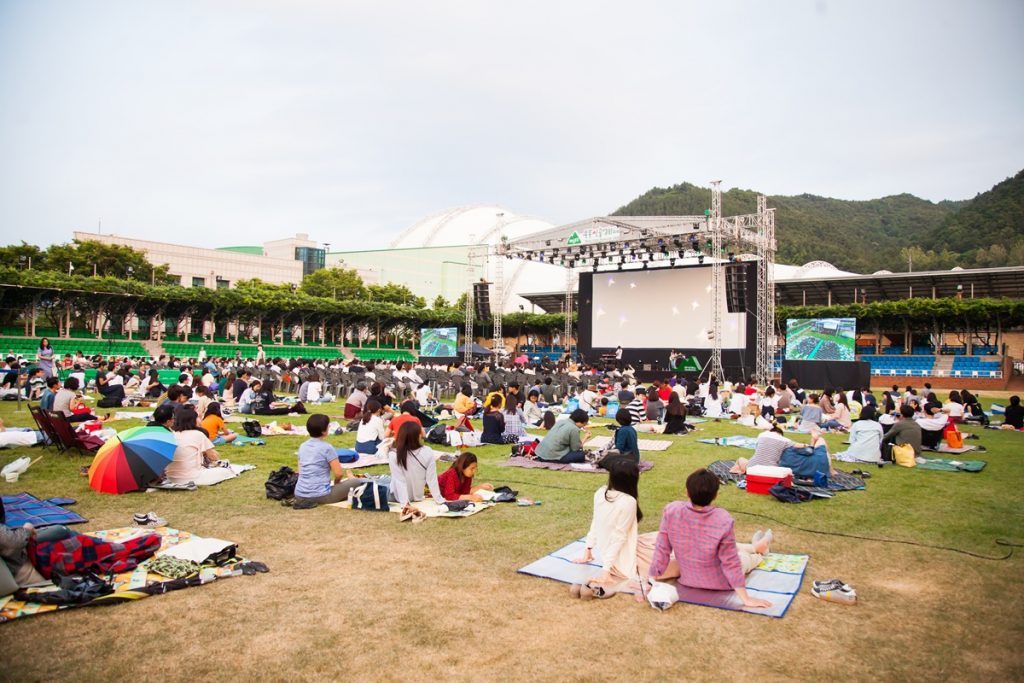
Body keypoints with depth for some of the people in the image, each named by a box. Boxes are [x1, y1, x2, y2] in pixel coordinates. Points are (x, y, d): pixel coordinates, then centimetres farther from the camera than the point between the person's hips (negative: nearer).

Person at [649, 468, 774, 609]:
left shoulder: (671, 511, -25)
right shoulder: (722, 520, -33)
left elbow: (662, 550, -16)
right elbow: (731, 563, -22)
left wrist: (651, 581, -5)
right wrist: (746, 599, -10)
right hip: (719, 583, -3)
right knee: (744, 556, 28)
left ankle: (754, 547, 59)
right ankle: (759, 551, 61)